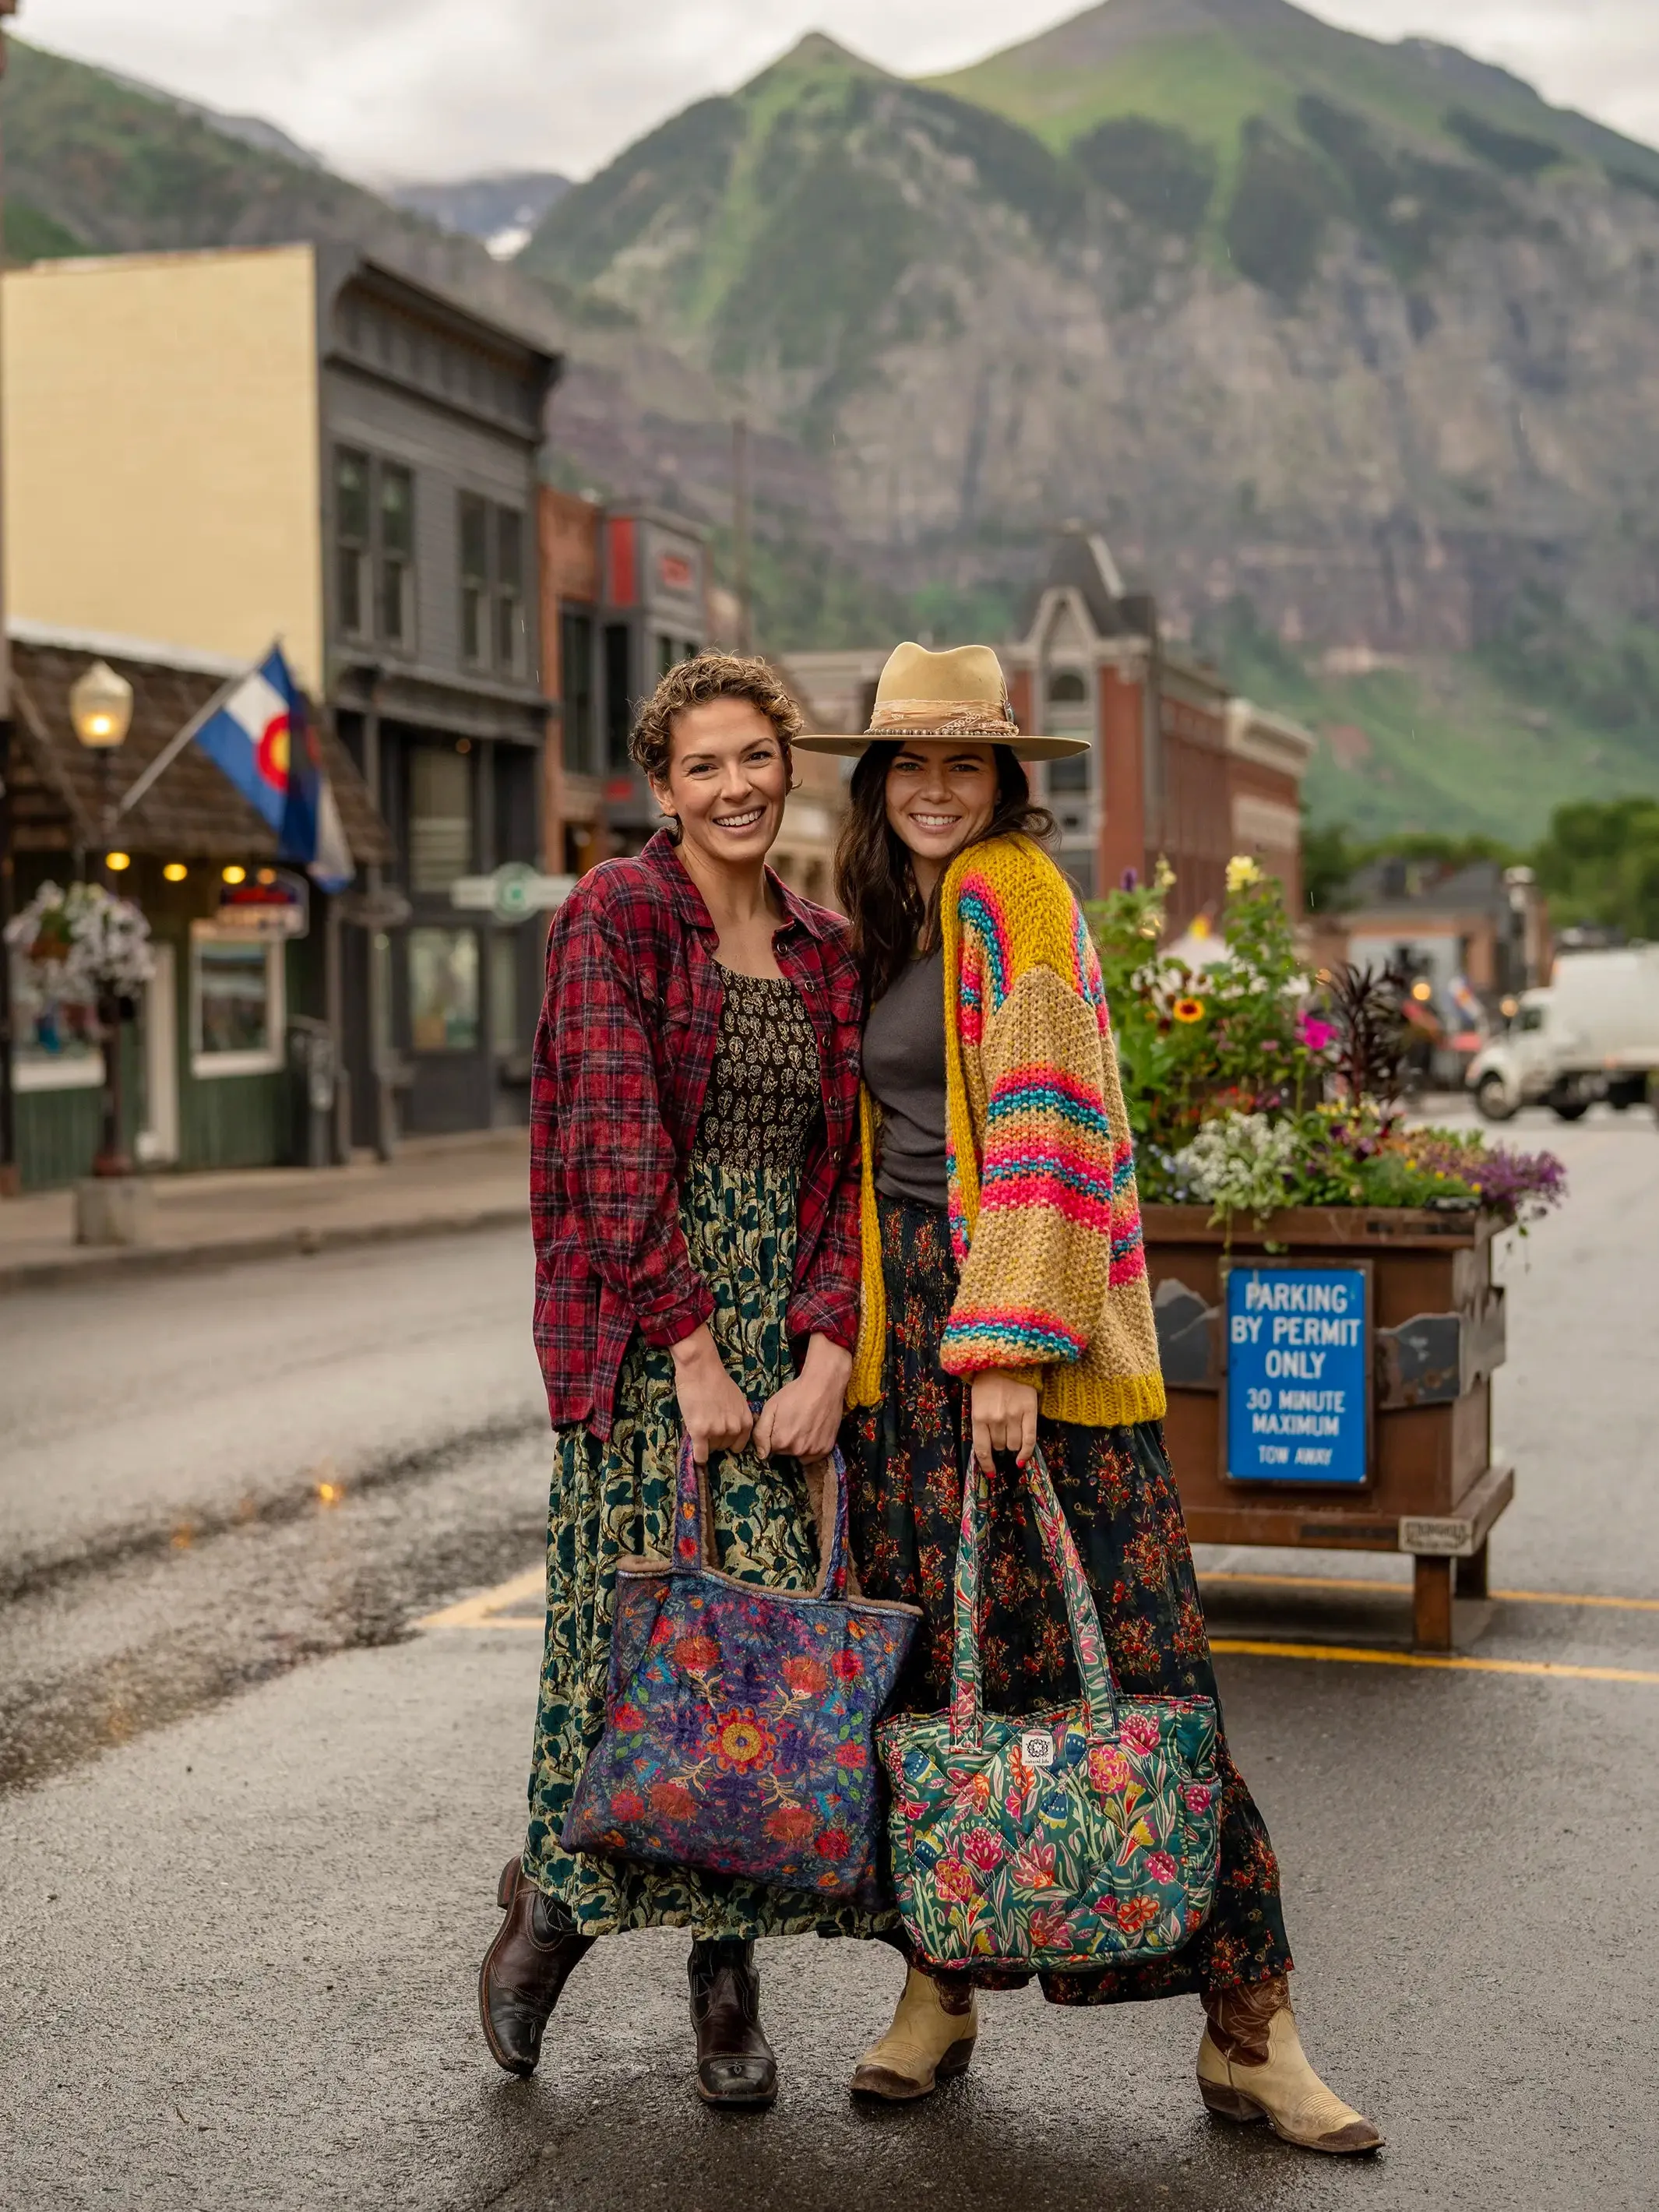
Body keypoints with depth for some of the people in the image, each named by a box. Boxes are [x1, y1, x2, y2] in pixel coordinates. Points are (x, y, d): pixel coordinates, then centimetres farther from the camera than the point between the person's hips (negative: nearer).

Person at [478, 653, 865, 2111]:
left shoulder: (825, 952, 13)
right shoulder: (615, 915, -3)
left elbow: (846, 1166, 8)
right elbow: (617, 1142, -12)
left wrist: (827, 1350, -6)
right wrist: (693, 1352, -16)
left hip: (788, 1334, 5)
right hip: (640, 1328, -4)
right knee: (635, 1624, -4)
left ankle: (728, 1971, 15)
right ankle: (553, 1907, 21)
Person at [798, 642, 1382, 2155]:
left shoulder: (1011, 892, -7)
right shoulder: (884, 912, 17)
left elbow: (1043, 1126, -16)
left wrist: (1011, 1346, -22)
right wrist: (853, 1334, 17)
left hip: (1033, 1317, -7)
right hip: (909, 1319, 7)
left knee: (1124, 1654, -6)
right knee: (927, 1659, 7)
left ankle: (1249, 2028, 3)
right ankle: (941, 1988, 19)